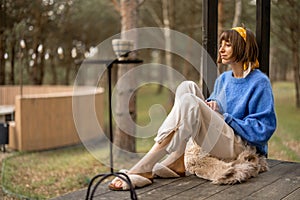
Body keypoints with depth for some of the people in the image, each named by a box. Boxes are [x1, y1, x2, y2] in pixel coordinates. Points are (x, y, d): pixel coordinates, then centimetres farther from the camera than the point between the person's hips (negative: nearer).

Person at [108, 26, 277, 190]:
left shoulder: (260, 82, -5)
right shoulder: (223, 79, 17)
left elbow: (264, 129, -10)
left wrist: (227, 118, -11)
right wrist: (212, 105, 3)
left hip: (239, 146, -7)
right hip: (217, 145, 7)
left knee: (189, 101, -26)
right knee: (187, 86, -9)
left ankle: (145, 169, -29)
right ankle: (176, 163, -19)